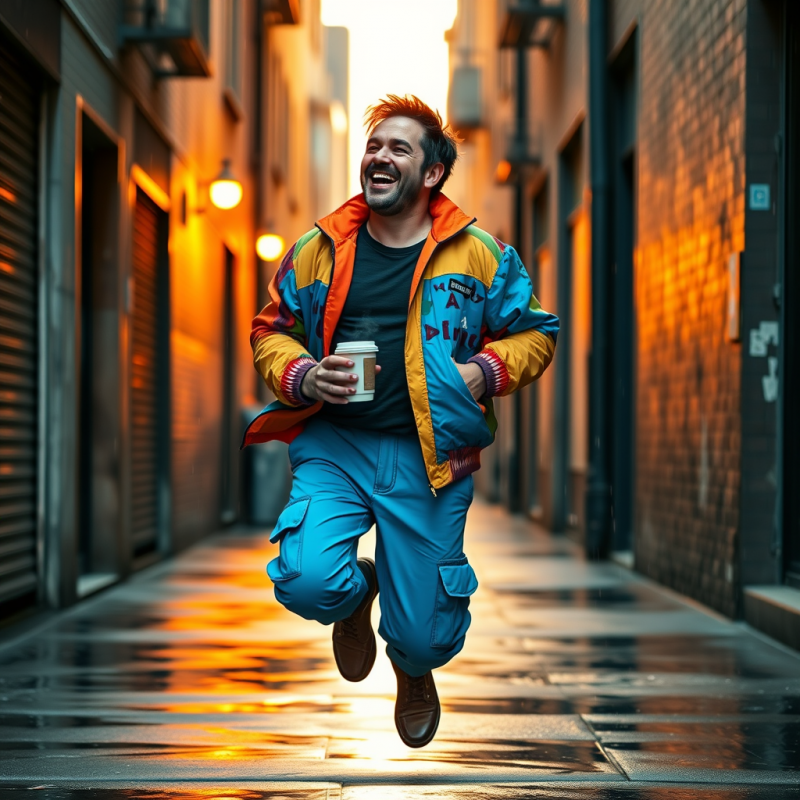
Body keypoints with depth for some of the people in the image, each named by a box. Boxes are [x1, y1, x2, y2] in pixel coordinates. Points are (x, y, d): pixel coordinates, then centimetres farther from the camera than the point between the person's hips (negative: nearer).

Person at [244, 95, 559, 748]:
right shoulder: (319, 249, 6)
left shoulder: (479, 254, 2)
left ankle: (414, 671, 46)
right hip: (332, 446, 1)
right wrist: (300, 377, -6)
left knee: (425, 637, 4)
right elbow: (270, 330, 15)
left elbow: (536, 334, 10)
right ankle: (357, 593, 16)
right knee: (307, 581, -25)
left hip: (428, 458, -1)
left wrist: (486, 372, -9)